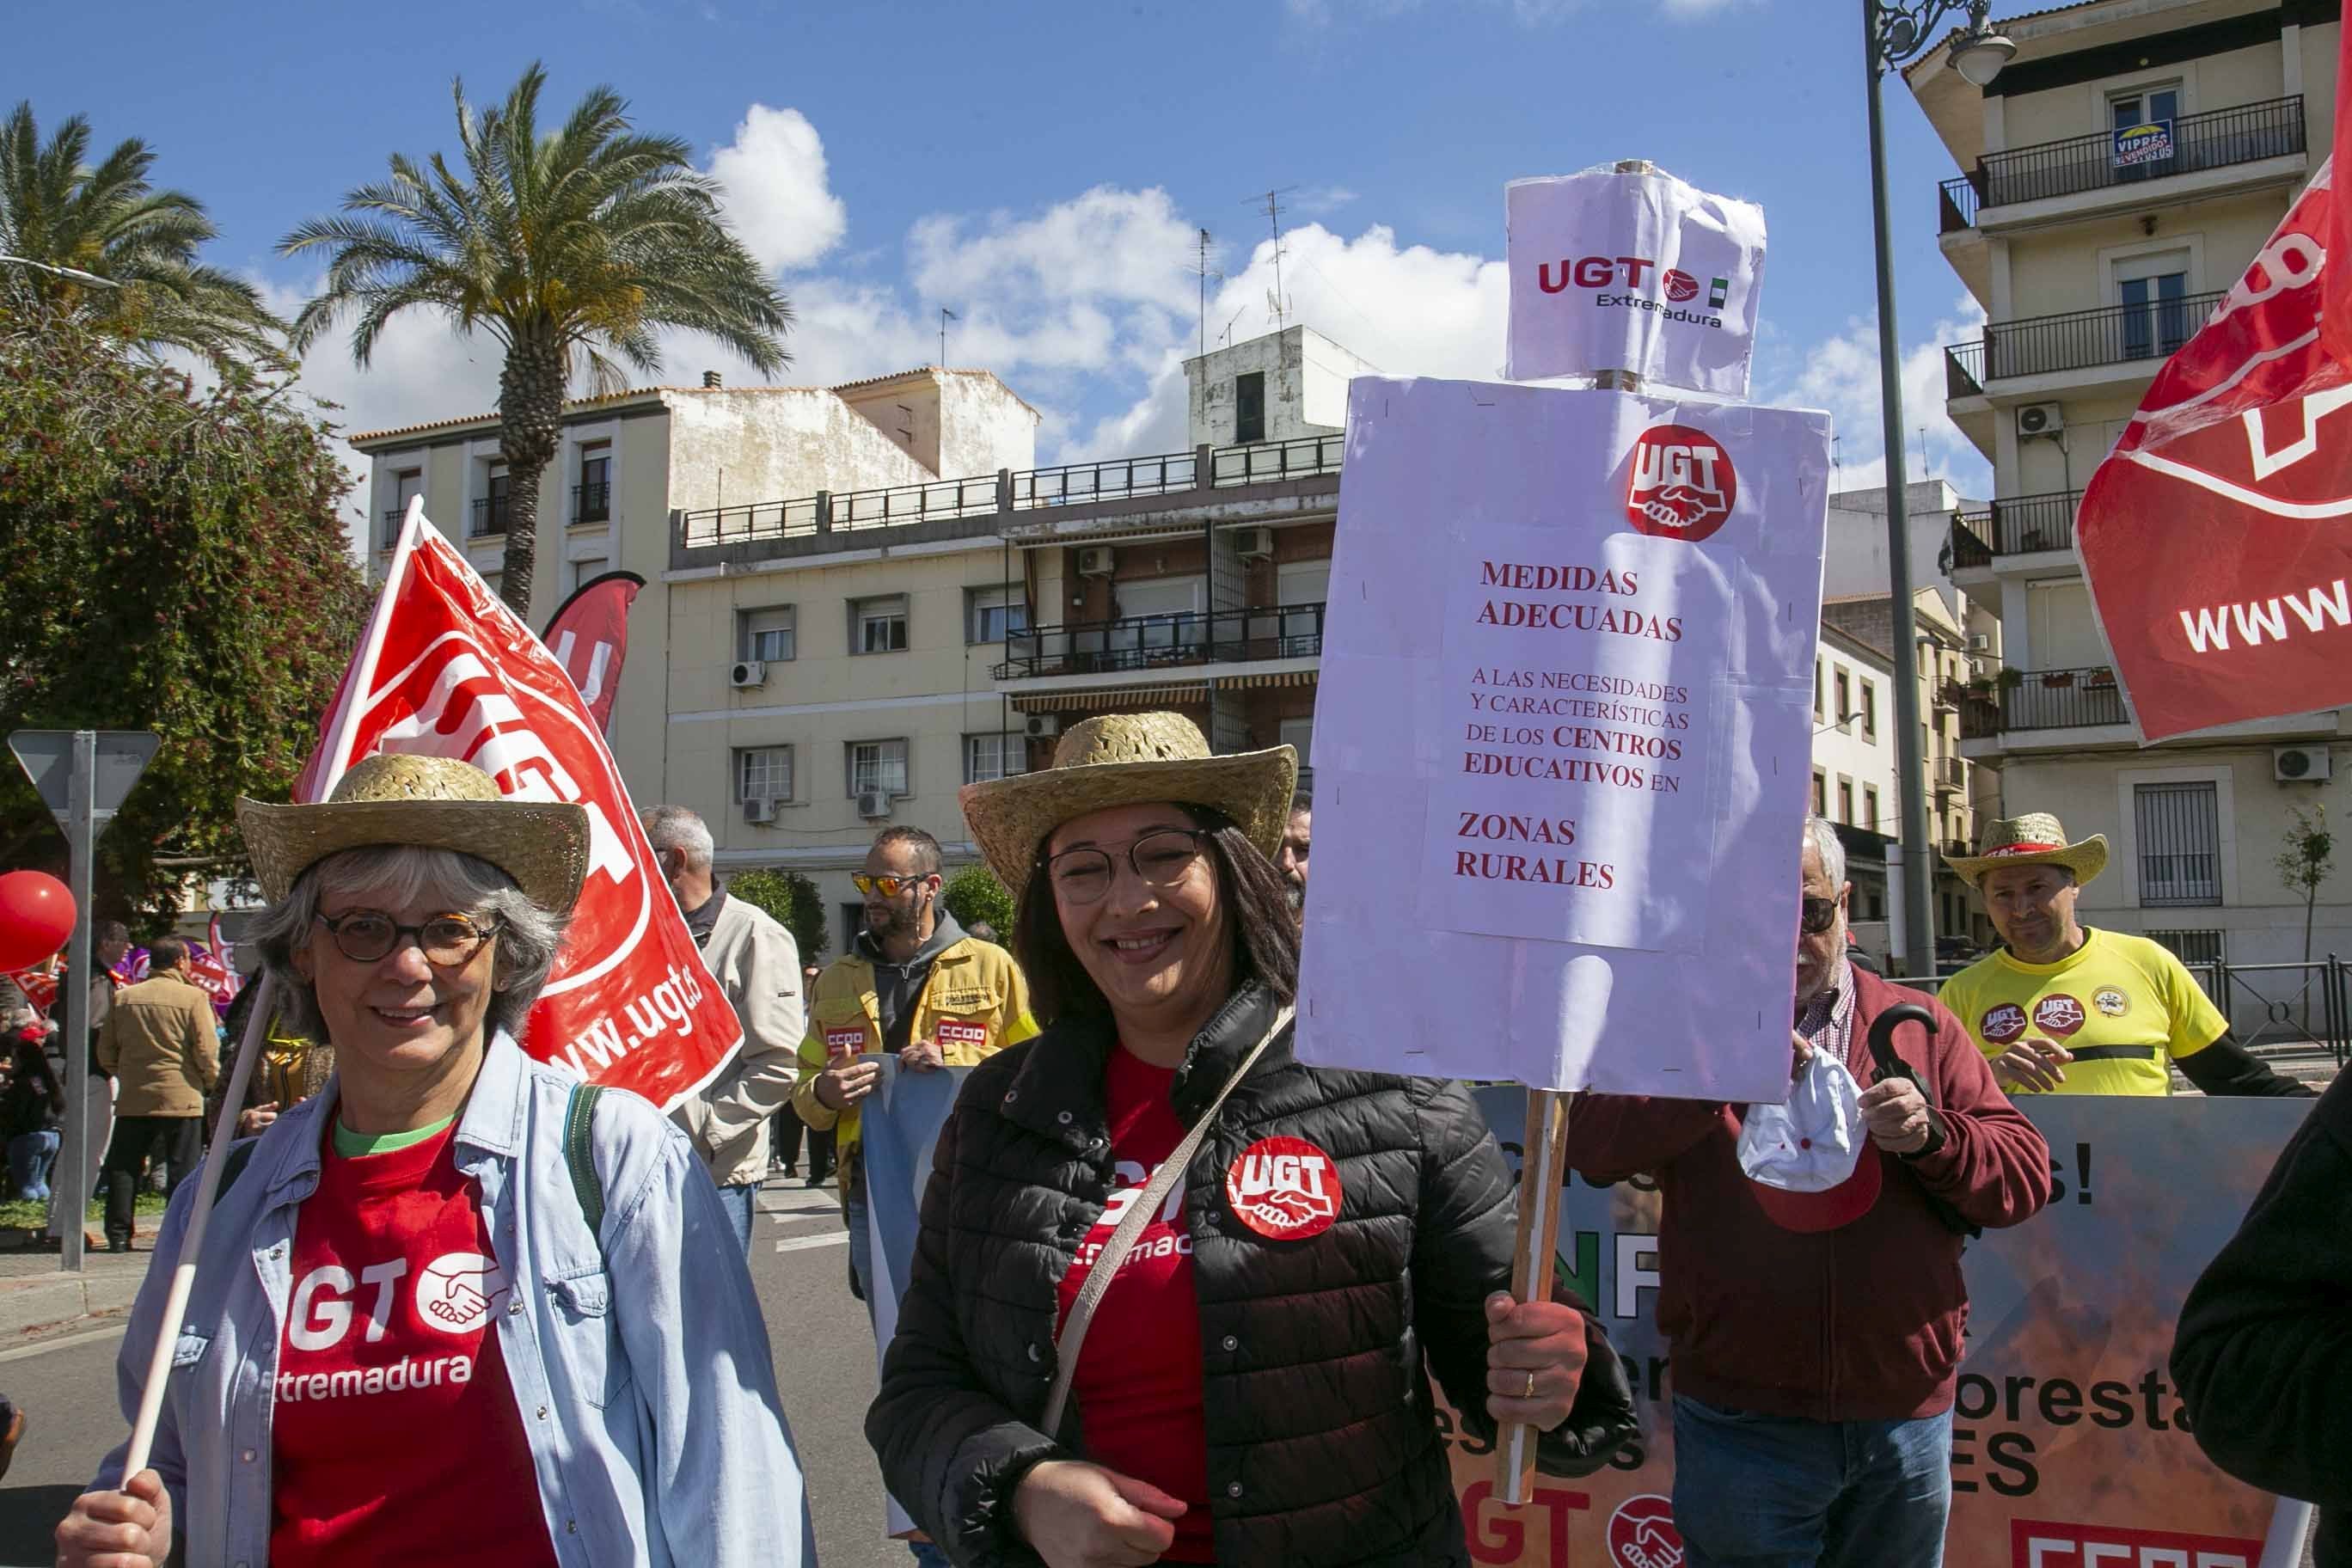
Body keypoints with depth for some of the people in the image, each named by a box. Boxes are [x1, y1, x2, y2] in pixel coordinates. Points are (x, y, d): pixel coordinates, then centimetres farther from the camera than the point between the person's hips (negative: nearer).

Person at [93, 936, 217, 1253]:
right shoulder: (194, 997, -7)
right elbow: (207, 1051, -9)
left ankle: (118, 1235, 12)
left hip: (133, 1099, 3)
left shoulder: (124, 998, 5)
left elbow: (106, 1053, 10)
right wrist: (211, 1082, 8)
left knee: (123, 1167, 12)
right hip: (181, 1097, -3)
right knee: (183, 1169, 4)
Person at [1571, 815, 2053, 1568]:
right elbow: (1589, 1143, -13)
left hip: (1907, 1419, 3)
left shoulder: (1920, 1024, 7)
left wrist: (1932, 1138, -15)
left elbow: (2027, 1173, 5)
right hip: (1741, 1422, -2)